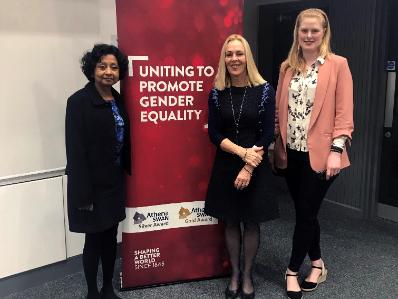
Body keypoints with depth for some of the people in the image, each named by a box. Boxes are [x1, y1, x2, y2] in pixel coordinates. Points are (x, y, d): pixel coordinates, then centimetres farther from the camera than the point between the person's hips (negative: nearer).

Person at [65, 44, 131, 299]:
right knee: (94, 239, 7)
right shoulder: (79, 101, -14)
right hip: (93, 184, -6)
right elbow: (75, 150, -17)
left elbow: (124, 142, 9)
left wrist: (128, 172, 6)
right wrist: (83, 193, -19)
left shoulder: (118, 100, 7)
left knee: (111, 236, 15)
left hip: (115, 181, 6)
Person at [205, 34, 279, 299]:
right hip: (225, 167, 2)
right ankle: (235, 275, 28)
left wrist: (248, 167, -14)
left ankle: (247, 276, 26)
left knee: (251, 223, 9)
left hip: (256, 168, -2)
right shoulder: (217, 93, 0)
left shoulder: (264, 90, -6)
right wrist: (242, 152, -16)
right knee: (231, 222, 11)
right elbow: (214, 134, -3)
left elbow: (267, 135, -9)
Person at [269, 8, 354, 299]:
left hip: (319, 153, -5)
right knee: (305, 211, 14)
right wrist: (277, 145, 8)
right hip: (292, 152, 5)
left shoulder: (337, 65, -4)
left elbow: (344, 112, -7)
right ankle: (318, 263, 33)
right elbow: (280, 109, 11)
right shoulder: (287, 67, 10)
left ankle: (293, 271, 20)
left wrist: (336, 150, -14)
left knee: (306, 213, 3)